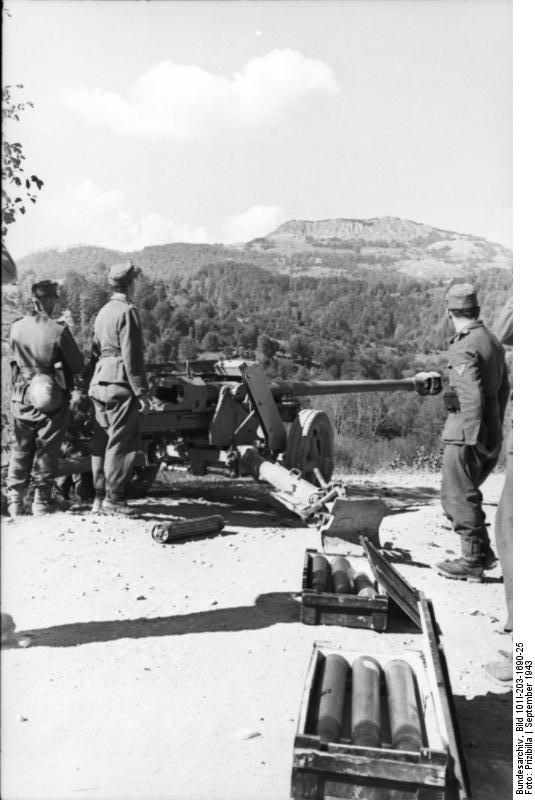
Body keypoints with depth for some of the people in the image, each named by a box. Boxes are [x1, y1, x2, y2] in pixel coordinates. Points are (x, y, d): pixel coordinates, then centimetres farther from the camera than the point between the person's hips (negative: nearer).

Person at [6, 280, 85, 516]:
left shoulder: (16, 328, -3)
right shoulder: (59, 331, -16)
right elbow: (78, 365, -9)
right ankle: (41, 501, 13)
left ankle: (14, 501, 19)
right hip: (53, 400, -4)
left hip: (22, 397, 4)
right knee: (47, 452, 7)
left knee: (21, 450, 16)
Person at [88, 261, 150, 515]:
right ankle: (113, 499, -1)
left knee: (101, 443, 11)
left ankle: (99, 497, 17)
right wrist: (141, 391, -14)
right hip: (120, 385, -9)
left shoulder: (103, 311, 16)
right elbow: (131, 356, -16)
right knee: (121, 444, -3)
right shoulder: (127, 312, -11)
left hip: (99, 384, 9)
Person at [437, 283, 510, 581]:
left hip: (466, 433, -9)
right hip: (492, 431, 9)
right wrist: (495, 427, 25)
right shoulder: (493, 341, 12)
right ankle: (483, 553, 24)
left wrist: (472, 438, -19)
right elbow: (503, 388, 19)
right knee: (461, 494, 19)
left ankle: (472, 562, 10)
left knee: (460, 497, 2)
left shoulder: (464, 348, -16)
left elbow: (472, 397, -23)